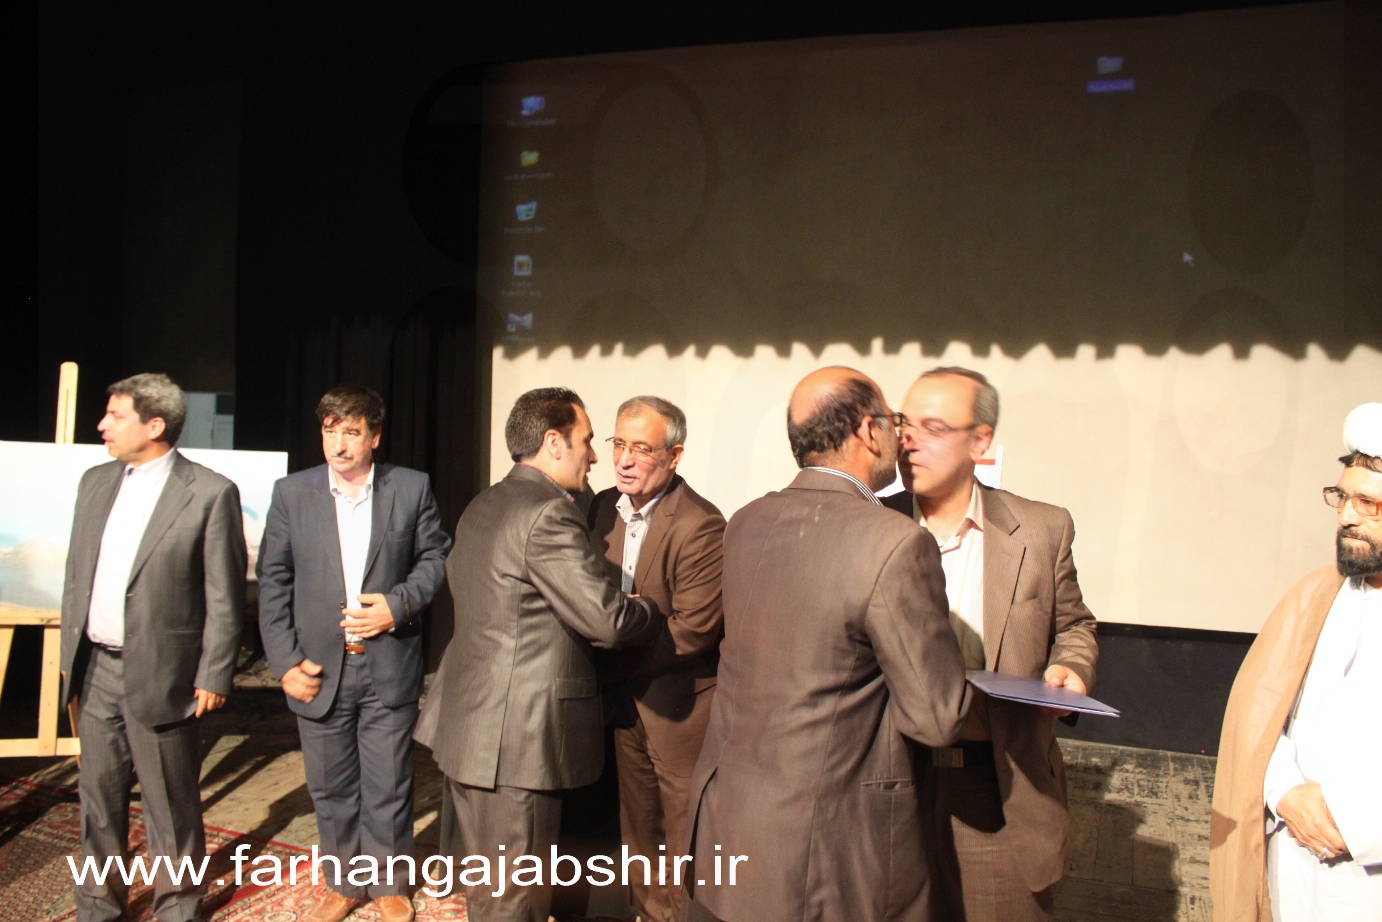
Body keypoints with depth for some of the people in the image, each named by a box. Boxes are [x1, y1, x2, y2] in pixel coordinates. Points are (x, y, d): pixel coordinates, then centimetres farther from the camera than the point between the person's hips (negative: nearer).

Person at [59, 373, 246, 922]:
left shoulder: (210, 493, -11)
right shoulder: (96, 482, 9)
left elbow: (225, 597, -10)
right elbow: (76, 574, 15)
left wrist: (213, 676, -10)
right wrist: (71, 649, 12)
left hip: (160, 673, -6)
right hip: (96, 669, 6)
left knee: (170, 805, 7)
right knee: (98, 795, 16)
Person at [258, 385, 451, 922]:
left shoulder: (412, 489, -1)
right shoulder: (292, 493, 1)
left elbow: (435, 557, 6)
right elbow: (273, 582, 1)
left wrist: (401, 602, -12)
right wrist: (285, 661, -4)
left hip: (390, 666, -1)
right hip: (320, 669, 1)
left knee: (388, 787, 9)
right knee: (331, 788, 15)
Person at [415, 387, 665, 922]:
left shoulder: (481, 507, 12)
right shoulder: (550, 514, -19)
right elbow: (607, 619, -21)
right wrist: (660, 615, -2)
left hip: (466, 720, 10)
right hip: (516, 735, -10)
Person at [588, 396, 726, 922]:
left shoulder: (699, 525, -22)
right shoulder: (605, 507, 1)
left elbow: (693, 629, -23)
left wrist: (611, 664, -15)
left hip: (680, 701, -7)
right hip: (626, 696, 7)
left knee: (682, 836, 8)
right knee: (638, 826, 22)